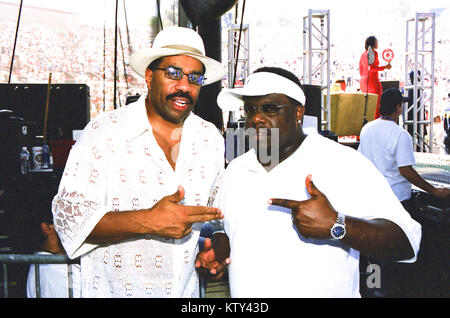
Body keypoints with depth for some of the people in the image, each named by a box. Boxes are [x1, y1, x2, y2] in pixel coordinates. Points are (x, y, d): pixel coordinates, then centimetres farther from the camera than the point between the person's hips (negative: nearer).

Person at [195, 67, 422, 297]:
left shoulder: (344, 164, -15)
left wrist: (335, 225, -32)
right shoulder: (236, 170, 2)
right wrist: (219, 247, -5)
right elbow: (223, 226, 16)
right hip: (244, 292, 5)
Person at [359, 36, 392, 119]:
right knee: (376, 105, -4)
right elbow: (372, 68, -19)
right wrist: (385, 67, -12)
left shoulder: (363, 54, 14)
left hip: (363, 81, 8)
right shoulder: (374, 52, -9)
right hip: (373, 81, -8)